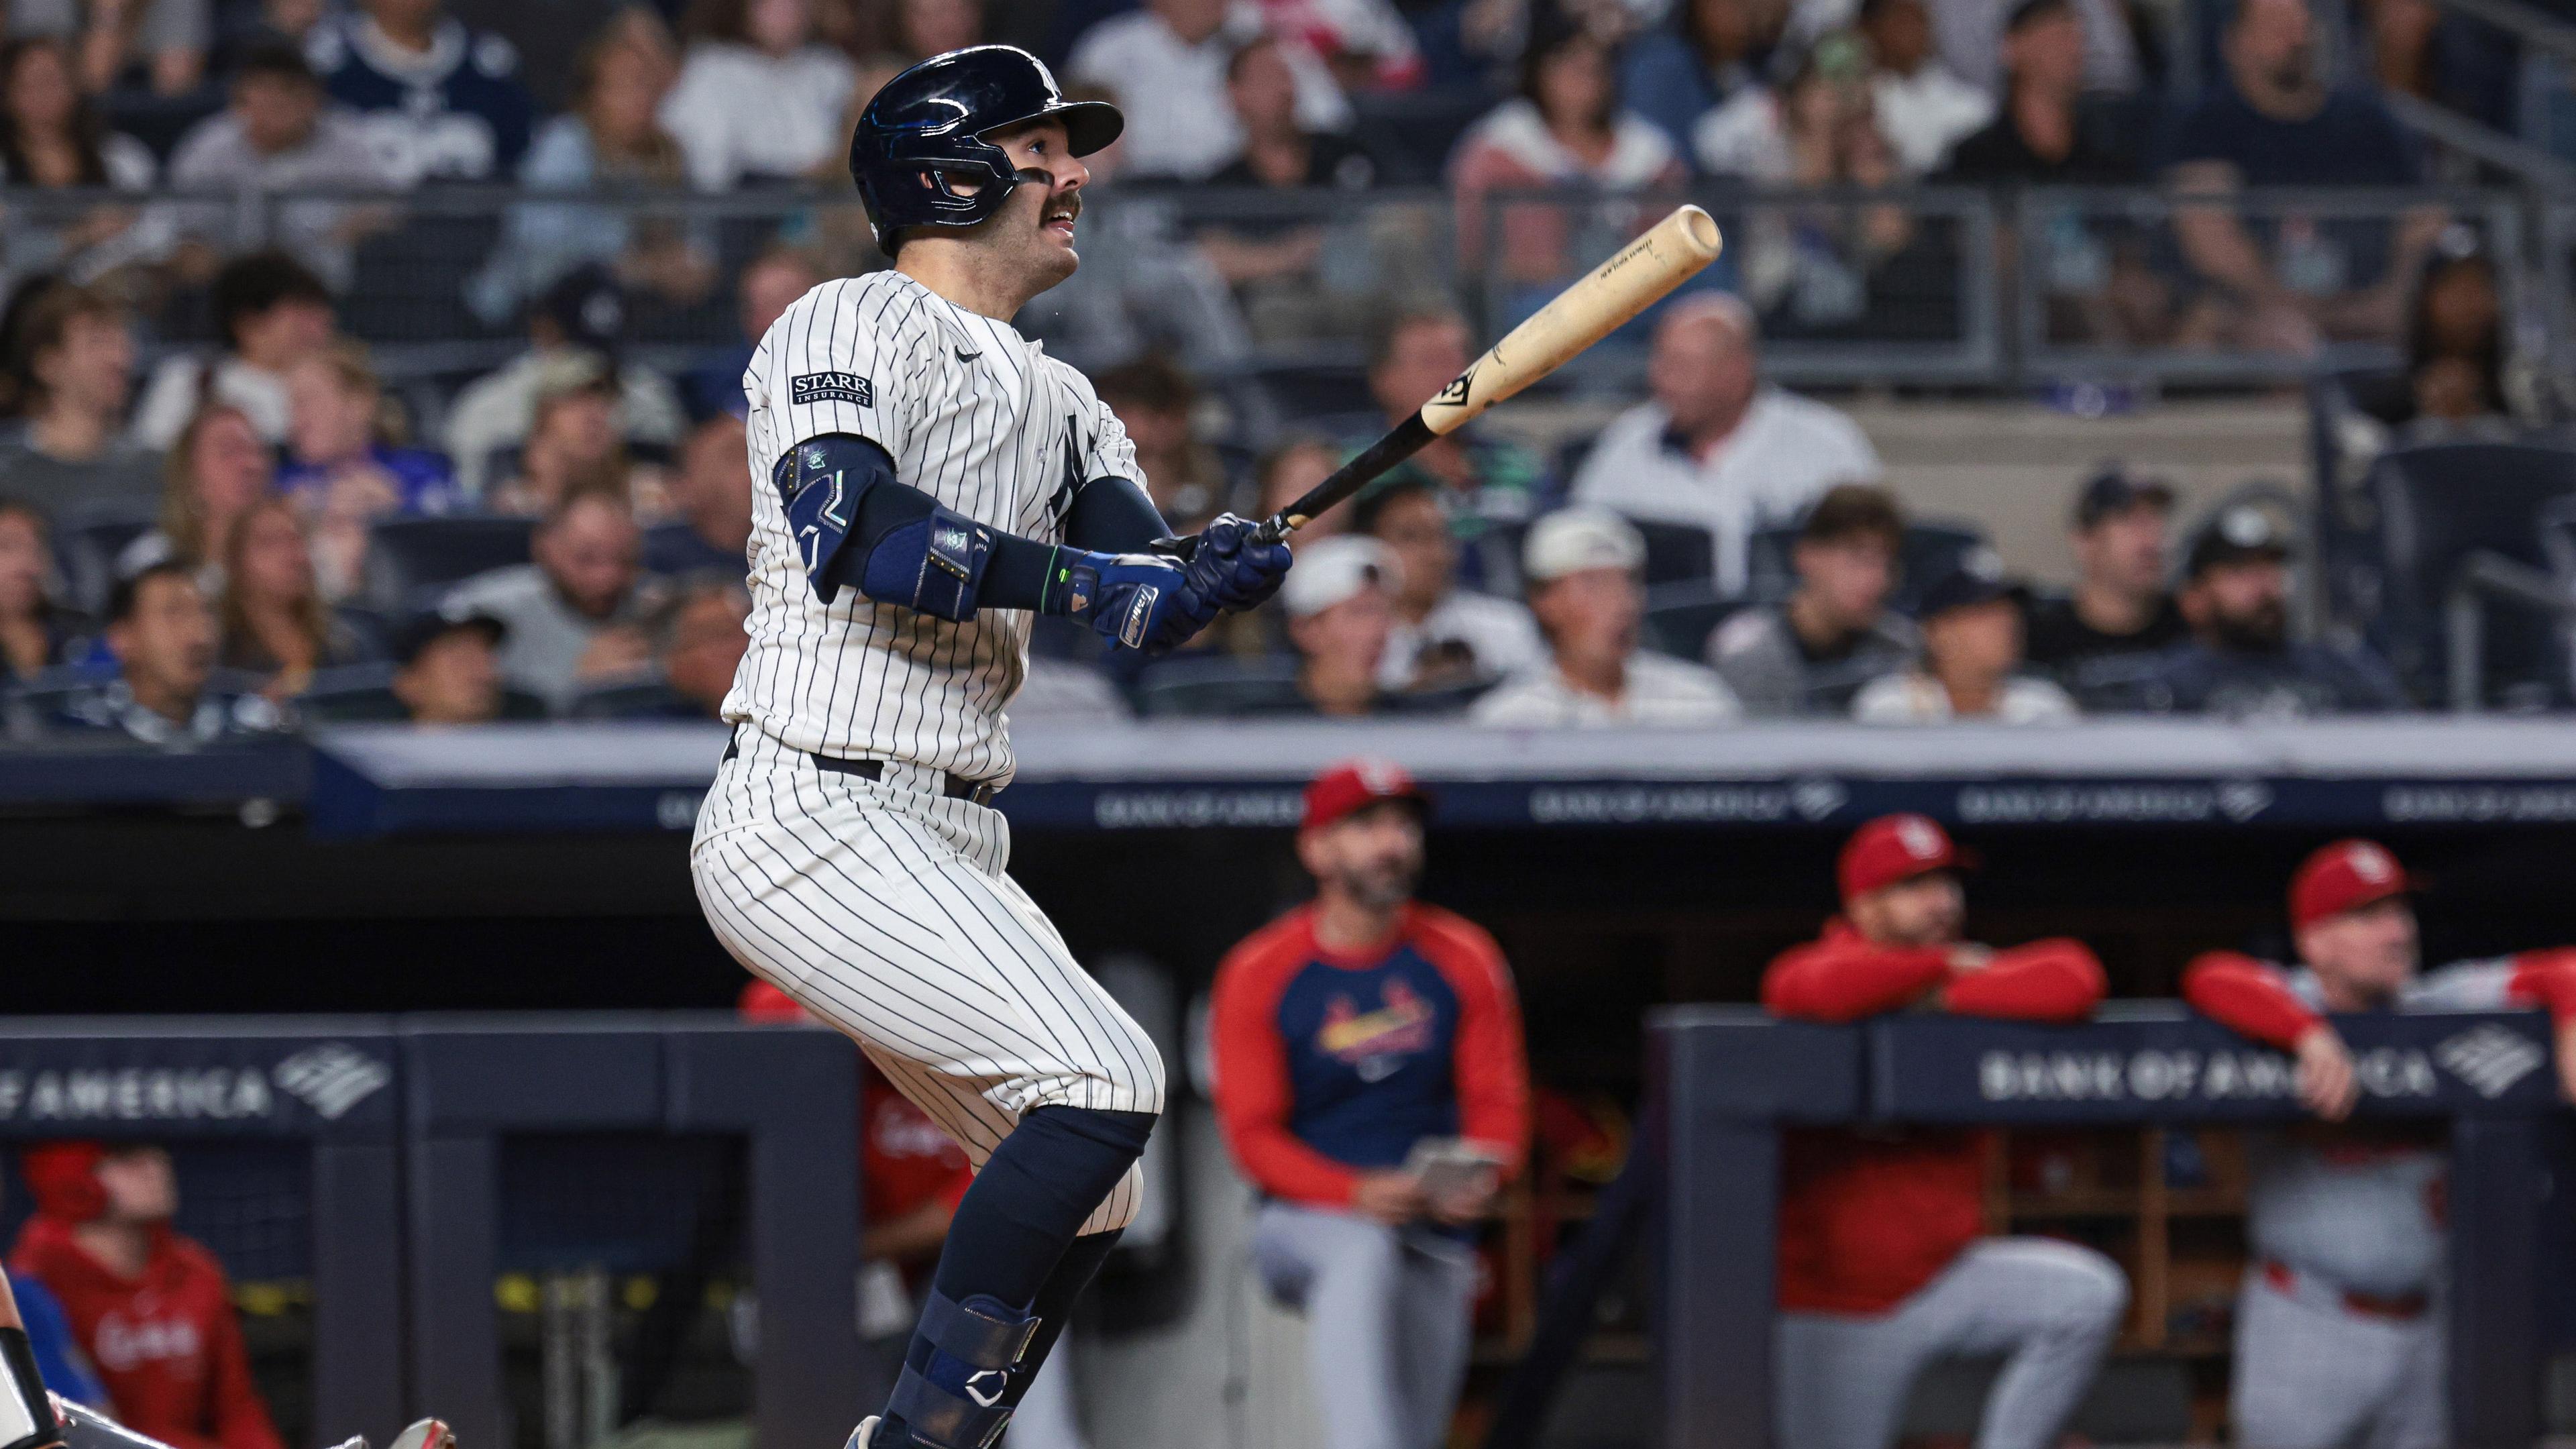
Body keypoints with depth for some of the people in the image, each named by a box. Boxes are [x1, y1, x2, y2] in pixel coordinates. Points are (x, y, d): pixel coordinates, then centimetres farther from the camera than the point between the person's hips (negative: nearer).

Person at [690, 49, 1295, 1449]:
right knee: (1105, 1080, -21)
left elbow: (1139, 597, 5)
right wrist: (1077, 578, -24)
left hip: (951, 853, 9)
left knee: (1084, 1199, 11)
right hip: (814, 821, -9)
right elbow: (847, 529, -22)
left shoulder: (1057, 402, 21)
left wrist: (1210, 570, -18)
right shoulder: (853, 326, -4)